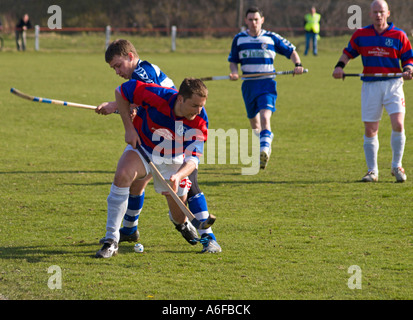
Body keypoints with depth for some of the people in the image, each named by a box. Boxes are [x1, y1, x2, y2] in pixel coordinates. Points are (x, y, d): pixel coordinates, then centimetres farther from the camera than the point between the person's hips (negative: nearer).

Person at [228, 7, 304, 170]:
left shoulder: (272, 38, 1)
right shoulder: (239, 39, 7)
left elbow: (291, 51, 9)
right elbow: (233, 61, 15)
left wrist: (298, 64, -10)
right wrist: (234, 72, -7)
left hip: (267, 83, -4)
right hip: (248, 85, 4)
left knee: (265, 117, -23)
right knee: (254, 121, 15)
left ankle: (264, 150, -34)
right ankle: (266, 142, 41)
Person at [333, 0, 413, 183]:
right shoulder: (361, 35, 7)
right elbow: (348, 53, 18)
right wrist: (339, 66, 0)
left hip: (393, 84, -2)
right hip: (370, 86, 2)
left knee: (398, 125, -16)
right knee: (370, 131, 2)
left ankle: (397, 166, 3)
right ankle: (372, 171, 14)